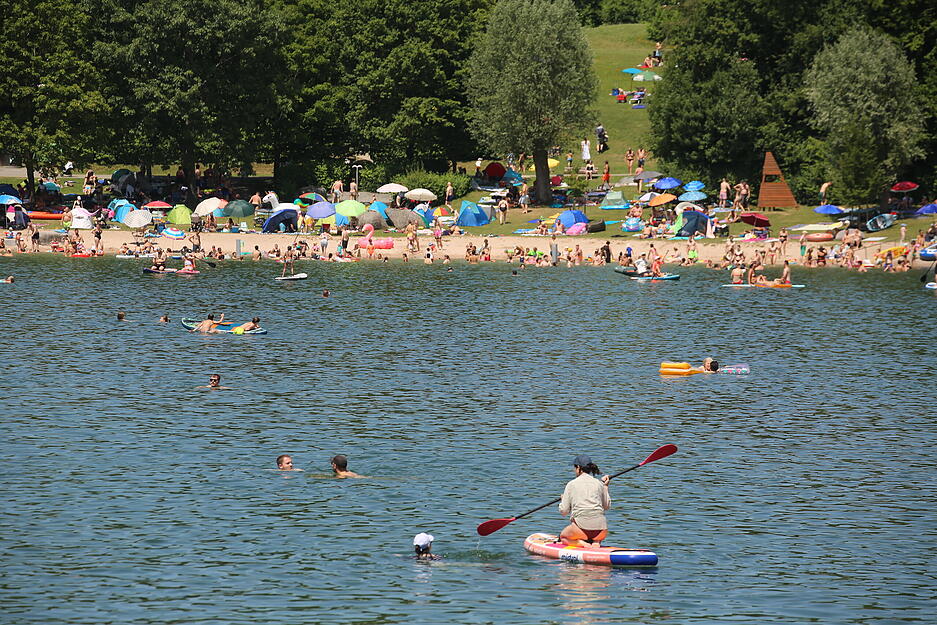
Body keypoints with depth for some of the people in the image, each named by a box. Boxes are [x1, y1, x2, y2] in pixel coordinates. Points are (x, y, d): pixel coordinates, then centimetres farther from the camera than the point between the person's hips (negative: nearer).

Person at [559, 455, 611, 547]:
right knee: (599, 537, 38)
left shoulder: (571, 484, 2)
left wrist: (562, 500, 26)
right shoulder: (599, 484, 9)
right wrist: (605, 487, 30)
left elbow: (563, 511, 4)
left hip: (581, 525, -2)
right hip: (600, 527, 3)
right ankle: (596, 542, 2)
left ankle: (581, 543, -2)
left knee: (563, 536, 29)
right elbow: (607, 506, 22)